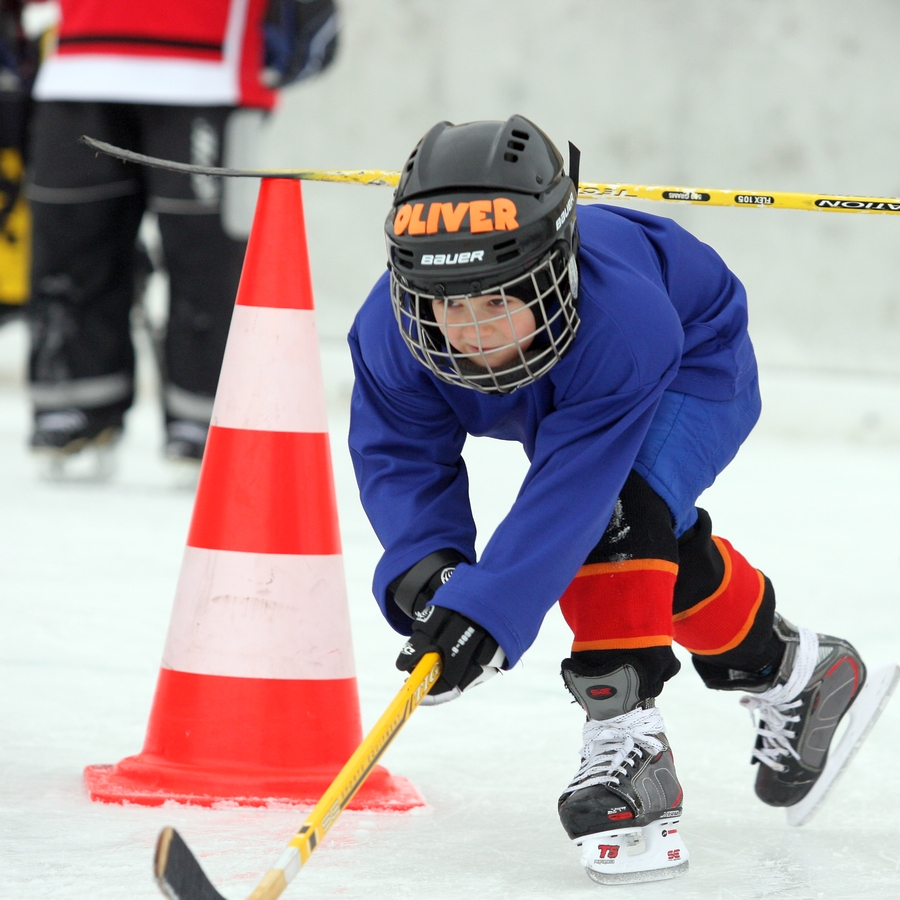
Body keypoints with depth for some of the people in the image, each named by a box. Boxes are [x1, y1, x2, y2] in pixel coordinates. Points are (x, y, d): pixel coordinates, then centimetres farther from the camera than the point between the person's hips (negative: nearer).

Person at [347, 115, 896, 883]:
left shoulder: (619, 317, -48)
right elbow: (400, 454, -24)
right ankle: (794, 672, 44)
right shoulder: (390, 331, -34)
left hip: (696, 367, -6)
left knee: (615, 511, -32)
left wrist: (487, 611, -58)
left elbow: (571, 490, -51)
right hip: (557, 402, 6)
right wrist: (425, 566, -43)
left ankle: (628, 740, -25)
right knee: (662, 555, 19)